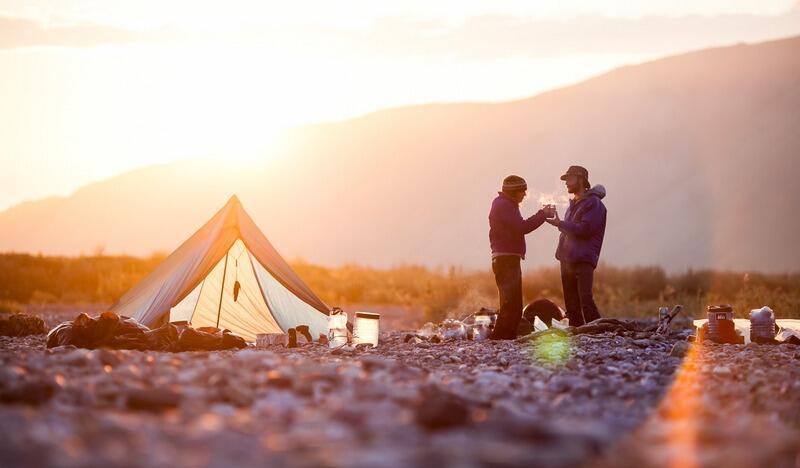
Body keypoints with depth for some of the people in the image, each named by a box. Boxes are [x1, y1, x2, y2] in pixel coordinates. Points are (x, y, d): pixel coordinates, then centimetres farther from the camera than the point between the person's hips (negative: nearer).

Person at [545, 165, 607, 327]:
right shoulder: (573, 204, 21)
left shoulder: (593, 203, -5)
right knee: (571, 304, 7)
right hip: (567, 259, 9)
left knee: (585, 300, -17)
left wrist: (560, 224, -11)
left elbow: (584, 229, -15)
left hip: (583, 260, -9)